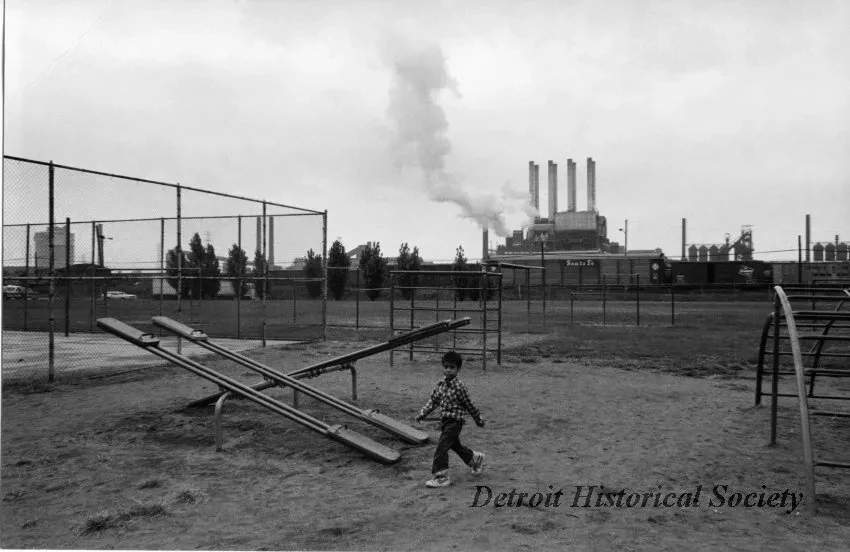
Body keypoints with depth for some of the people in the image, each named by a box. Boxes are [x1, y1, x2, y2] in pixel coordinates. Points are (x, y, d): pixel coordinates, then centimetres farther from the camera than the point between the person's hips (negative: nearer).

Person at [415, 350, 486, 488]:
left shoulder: (459, 386, -15)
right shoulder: (440, 384, 4)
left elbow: (469, 405, -7)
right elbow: (433, 400, 10)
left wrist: (479, 420, 3)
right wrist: (422, 413, 1)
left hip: (454, 422, -8)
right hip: (444, 421, 8)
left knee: (441, 448, -13)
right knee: (455, 445, 23)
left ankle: (442, 477, -6)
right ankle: (476, 458, 47)